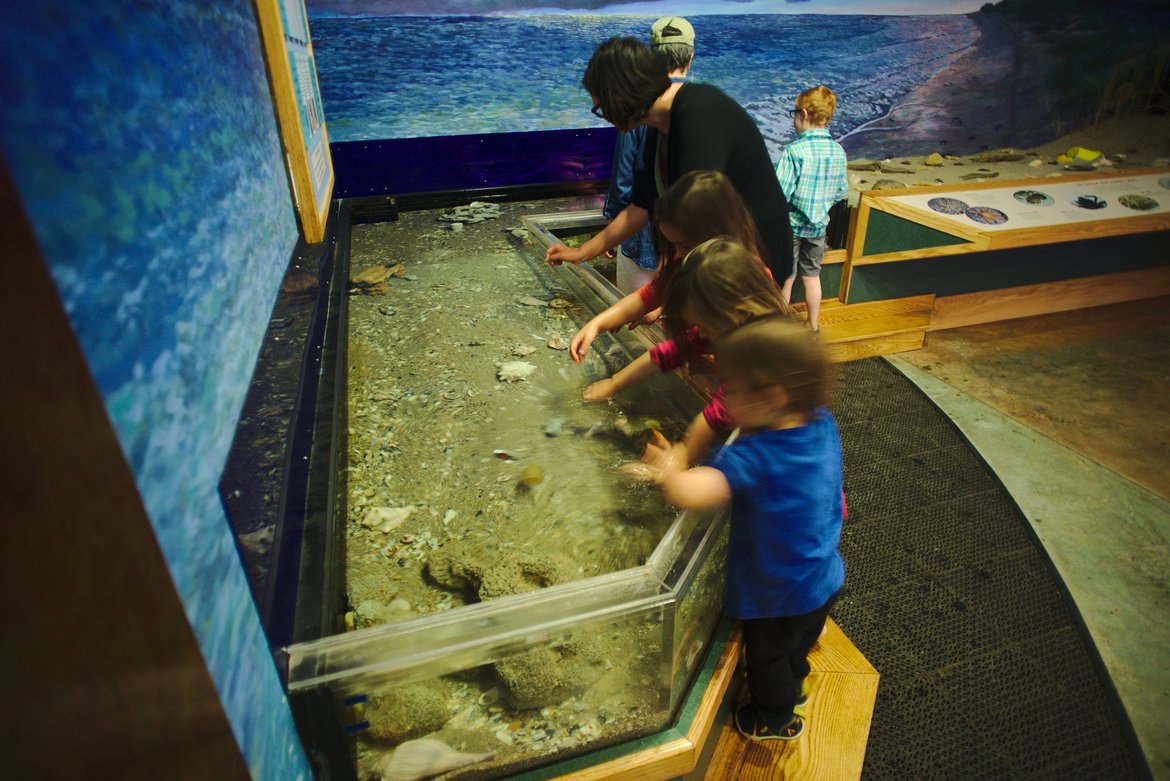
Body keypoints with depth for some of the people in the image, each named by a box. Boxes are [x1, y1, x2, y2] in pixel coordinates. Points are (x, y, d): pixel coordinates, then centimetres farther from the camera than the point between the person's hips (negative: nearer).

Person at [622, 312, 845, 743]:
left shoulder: (753, 457, -40)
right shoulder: (823, 424, -16)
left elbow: (689, 494, -51)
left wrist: (668, 470, -29)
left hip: (778, 597, -7)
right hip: (825, 580, 7)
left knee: (766, 656, 25)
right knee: (799, 643, 35)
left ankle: (776, 718, 53)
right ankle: (794, 687, 64)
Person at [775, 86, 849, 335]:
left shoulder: (795, 150, -21)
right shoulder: (838, 151, -3)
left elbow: (779, 195, -23)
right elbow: (842, 192, 6)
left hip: (791, 225, -5)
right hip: (819, 225, 5)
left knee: (785, 279, 10)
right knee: (812, 277, 18)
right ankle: (812, 326, 29)